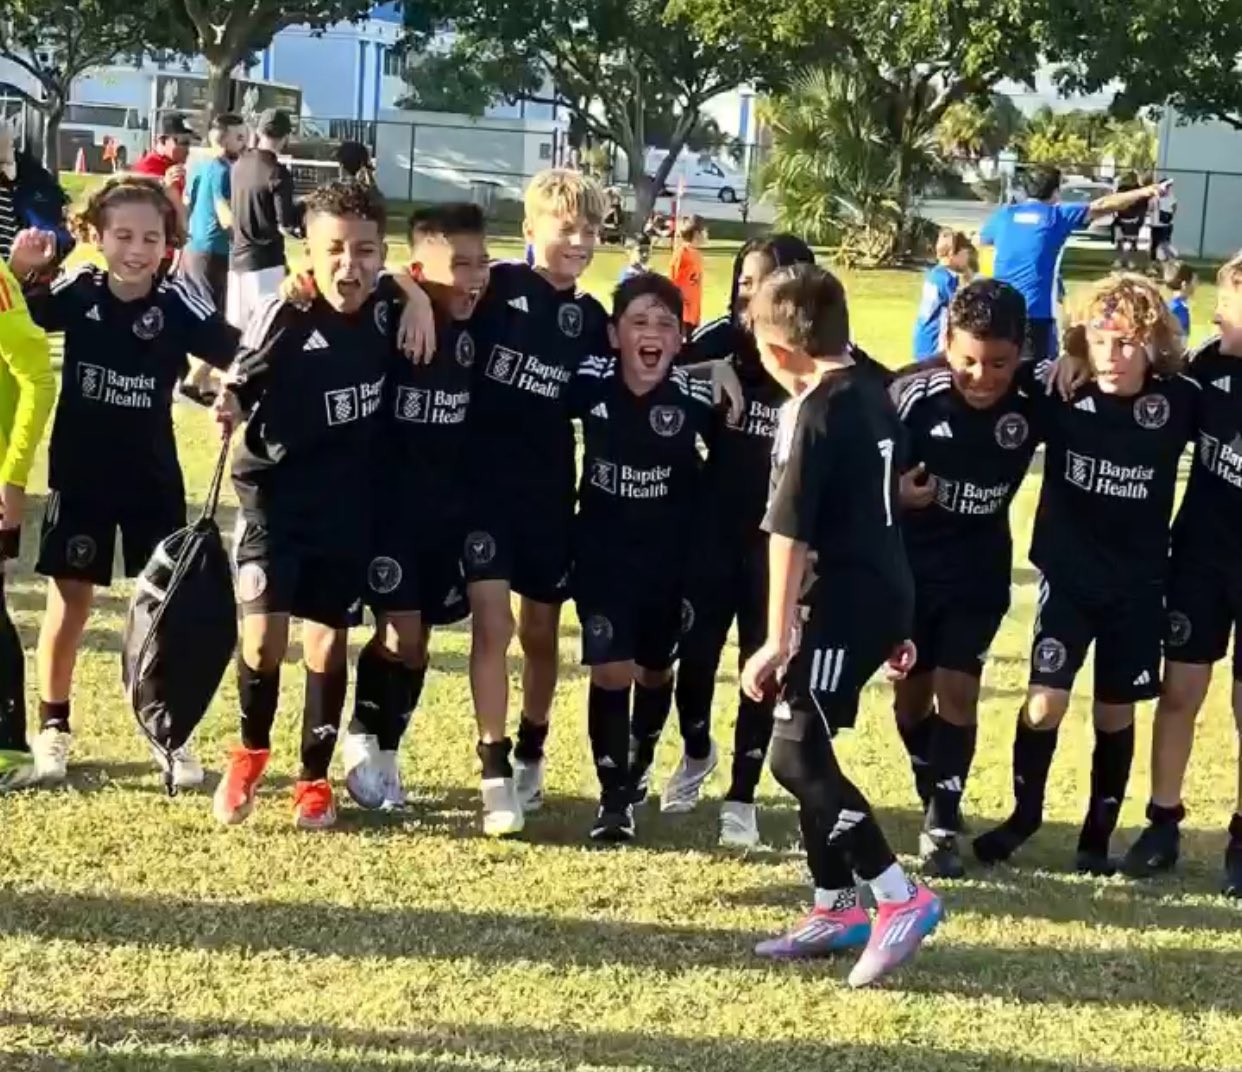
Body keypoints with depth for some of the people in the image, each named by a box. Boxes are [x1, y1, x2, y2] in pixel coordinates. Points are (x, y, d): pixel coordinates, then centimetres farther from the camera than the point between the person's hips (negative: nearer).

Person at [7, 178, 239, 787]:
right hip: (79, 475, 0)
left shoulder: (177, 303, -13)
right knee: (70, 600, 8)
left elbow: (241, 357, -16)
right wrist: (19, 269, -25)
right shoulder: (77, 291, -10)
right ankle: (52, 727, 22)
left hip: (153, 481, 0)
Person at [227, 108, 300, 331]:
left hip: (238, 257, 7)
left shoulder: (240, 165, 6)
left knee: (236, 328, 11)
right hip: (265, 262, -7)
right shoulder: (278, 173, -16)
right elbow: (285, 226, -17)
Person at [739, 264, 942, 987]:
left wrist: (779, 637, -15)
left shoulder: (814, 414, -15)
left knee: (797, 757, -8)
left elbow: (791, 534, -16)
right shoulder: (873, 397, 14)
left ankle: (903, 900, -9)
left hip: (842, 603, -9)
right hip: (882, 594, 9)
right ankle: (838, 910, 18)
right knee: (808, 747, 14)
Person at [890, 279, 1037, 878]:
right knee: (911, 690, 12)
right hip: (905, 562, 0)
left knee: (956, 690, -5)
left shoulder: (1035, 398, -19)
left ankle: (941, 825, 5)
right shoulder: (913, 396, -22)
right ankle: (934, 797, 36)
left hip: (979, 569, 0)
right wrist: (894, 493, -28)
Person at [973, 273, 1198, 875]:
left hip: (1137, 584, 0)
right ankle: (1024, 813, 20)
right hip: (1068, 576, 0)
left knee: (1115, 713, 10)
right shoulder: (1061, 397, -14)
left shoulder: (1179, 402, -13)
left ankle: (1099, 831, 28)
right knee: (1044, 702, -5)